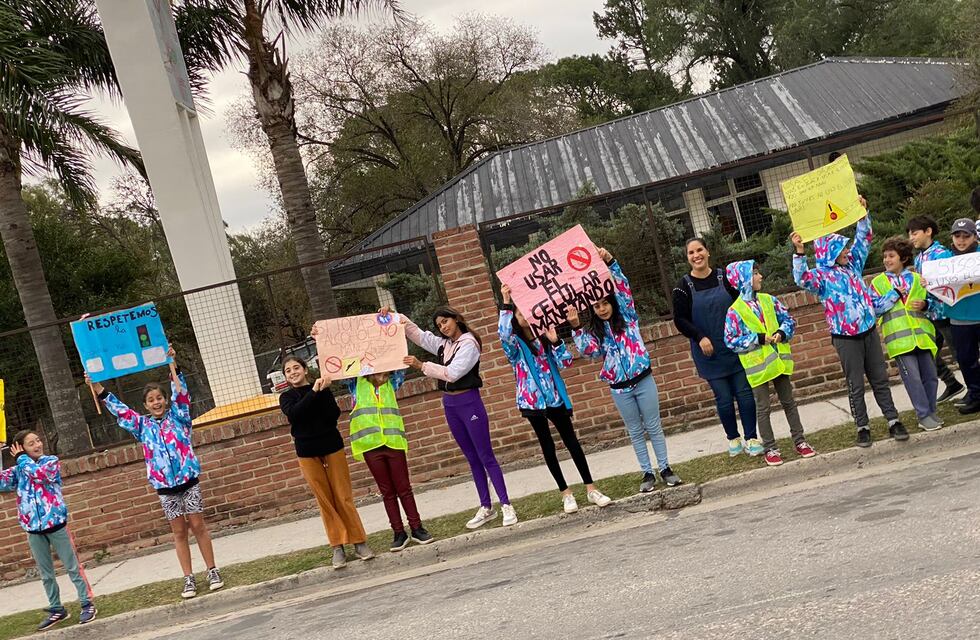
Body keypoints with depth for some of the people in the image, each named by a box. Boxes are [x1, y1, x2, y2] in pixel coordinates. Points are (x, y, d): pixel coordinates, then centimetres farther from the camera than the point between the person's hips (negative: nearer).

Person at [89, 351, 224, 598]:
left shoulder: (178, 416, 3)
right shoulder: (143, 425, 8)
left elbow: (180, 393, -10)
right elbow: (119, 410, 6)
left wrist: (173, 366, -22)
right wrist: (98, 388, -1)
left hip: (188, 480, -2)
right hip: (165, 487, 2)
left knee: (198, 526, 2)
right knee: (179, 532, 7)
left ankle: (213, 571, 11)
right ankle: (189, 579, 11)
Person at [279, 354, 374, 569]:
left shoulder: (322, 389, 4)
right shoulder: (286, 397, 5)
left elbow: (334, 415, -9)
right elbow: (294, 413, -17)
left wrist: (324, 392, -19)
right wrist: (314, 391, -21)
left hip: (332, 446, -1)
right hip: (307, 453, 1)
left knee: (344, 497, -2)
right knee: (324, 500, 0)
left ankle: (359, 542, 5)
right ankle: (338, 548, 3)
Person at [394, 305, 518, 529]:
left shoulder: (469, 343, -11)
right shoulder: (442, 344, 9)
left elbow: (452, 373, -20)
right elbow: (416, 333, 13)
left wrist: (421, 366, -24)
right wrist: (395, 317, 0)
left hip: (468, 402, -7)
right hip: (449, 404, 7)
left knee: (486, 456, -6)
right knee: (472, 459, 9)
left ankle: (506, 506, -3)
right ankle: (486, 508, 13)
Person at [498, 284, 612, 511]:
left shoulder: (545, 337, 8)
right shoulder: (514, 343, -3)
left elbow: (566, 362, 1)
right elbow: (503, 332, -27)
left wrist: (555, 341, -13)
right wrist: (506, 303, -29)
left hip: (555, 397, 3)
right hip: (532, 401, -3)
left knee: (572, 442, 4)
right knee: (548, 447, 4)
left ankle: (591, 489, 10)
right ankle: (566, 494, 13)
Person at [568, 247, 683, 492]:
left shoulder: (627, 317, 2)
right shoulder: (594, 332, 6)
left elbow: (623, 288, -9)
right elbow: (589, 350, -13)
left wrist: (610, 262, -19)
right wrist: (576, 327, -21)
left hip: (643, 380, -1)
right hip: (619, 388, 1)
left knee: (653, 426, 5)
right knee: (636, 431, 10)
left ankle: (665, 469, 14)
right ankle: (647, 473, 16)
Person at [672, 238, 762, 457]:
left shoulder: (724, 277, 1)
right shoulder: (683, 286, -4)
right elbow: (680, 320, -4)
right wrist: (700, 337, -15)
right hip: (709, 352, -1)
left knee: (744, 393, 1)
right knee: (723, 398, 3)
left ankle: (751, 439, 10)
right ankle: (733, 439, 20)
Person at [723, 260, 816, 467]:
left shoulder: (770, 301, 4)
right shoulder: (734, 311, -10)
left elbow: (788, 320, 10)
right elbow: (731, 340, -12)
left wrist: (782, 333, -11)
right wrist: (758, 339, -18)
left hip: (778, 360, 4)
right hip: (757, 365, -4)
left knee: (789, 402, 12)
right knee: (763, 408, 3)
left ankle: (799, 441, 22)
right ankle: (770, 449, 11)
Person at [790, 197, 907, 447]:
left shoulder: (853, 264, 8)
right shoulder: (821, 276, -10)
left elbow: (864, 238, 13)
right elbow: (801, 279, -29)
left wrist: (863, 212, 2)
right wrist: (799, 253, -42)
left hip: (869, 330, 5)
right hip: (846, 337, -5)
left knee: (880, 378, 11)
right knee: (856, 385, 4)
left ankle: (893, 420, 18)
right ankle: (863, 427, 13)